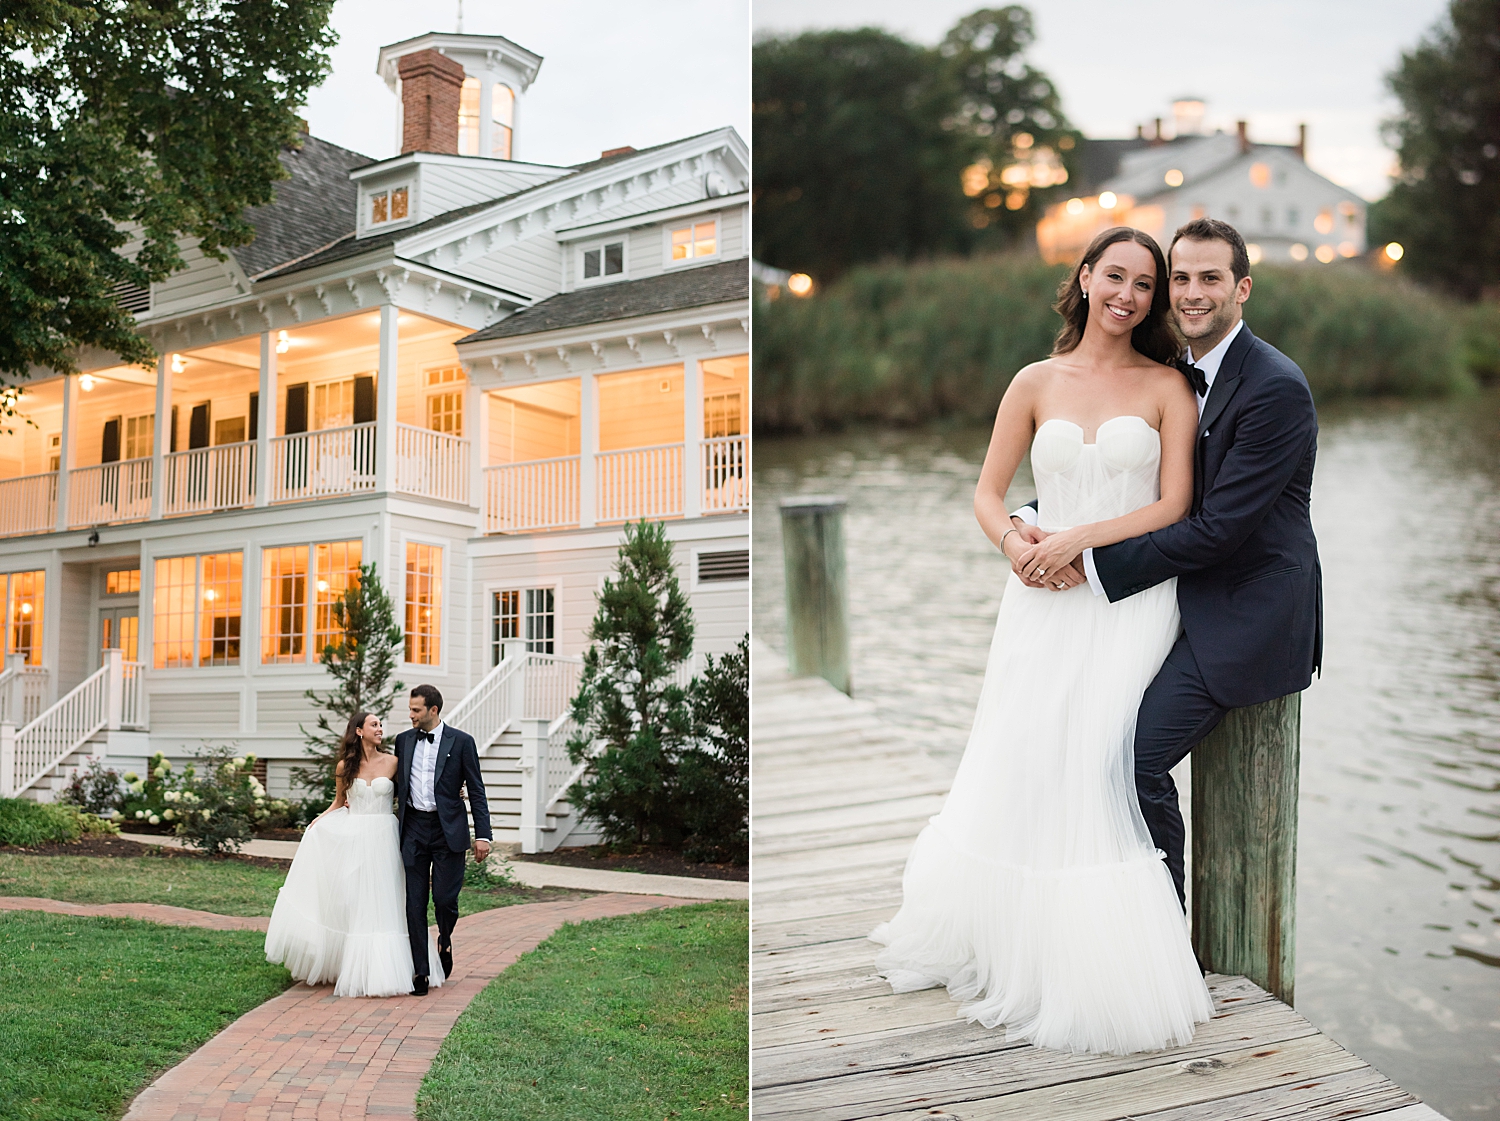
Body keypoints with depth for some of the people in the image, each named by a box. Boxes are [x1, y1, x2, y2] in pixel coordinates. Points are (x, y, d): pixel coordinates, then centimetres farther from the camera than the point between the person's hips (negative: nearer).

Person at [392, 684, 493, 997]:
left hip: (448, 830, -3)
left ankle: (445, 941, 25)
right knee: (415, 903, 3)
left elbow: (476, 791, -2)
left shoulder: (461, 741, -3)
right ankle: (420, 971, 10)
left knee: (444, 898, -7)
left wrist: (483, 835, -7)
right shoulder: (404, 740, 9)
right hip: (414, 828, 4)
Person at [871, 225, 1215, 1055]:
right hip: (1043, 602, 3)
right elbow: (987, 495, 9)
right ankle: (991, 935, 20)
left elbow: (1174, 505, -4)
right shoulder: (1035, 384, 9)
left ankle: (1091, 969, 0)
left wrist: (1078, 540, -14)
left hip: (1131, 599, -2)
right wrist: (1018, 546, -12)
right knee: (1013, 766, 0)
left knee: (1088, 765, -14)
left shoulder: (1167, 387, 4)